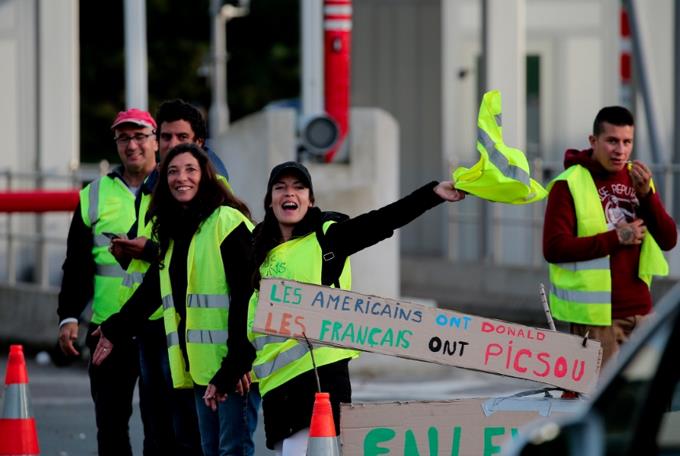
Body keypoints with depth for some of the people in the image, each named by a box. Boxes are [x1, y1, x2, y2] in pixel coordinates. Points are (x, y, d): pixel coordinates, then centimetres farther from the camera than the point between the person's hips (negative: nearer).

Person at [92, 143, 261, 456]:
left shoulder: (228, 222, -9)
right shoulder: (174, 231, 18)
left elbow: (246, 294, -16)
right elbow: (152, 289, 31)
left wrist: (240, 360, -21)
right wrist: (115, 331, 39)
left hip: (233, 365, -9)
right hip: (200, 365, 9)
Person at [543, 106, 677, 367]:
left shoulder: (637, 178, 12)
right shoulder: (569, 184, -6)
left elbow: (668, 240, 6)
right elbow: (553, 248, -16)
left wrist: (646, 194, -9)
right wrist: (615, 238, -17)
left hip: (639, 311, 6)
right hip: (596, 316, -6)